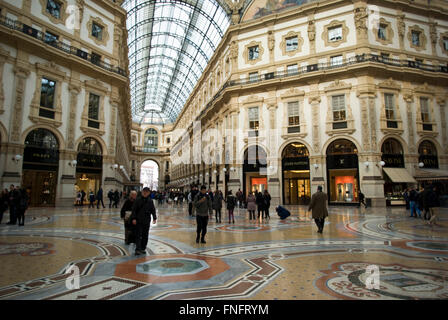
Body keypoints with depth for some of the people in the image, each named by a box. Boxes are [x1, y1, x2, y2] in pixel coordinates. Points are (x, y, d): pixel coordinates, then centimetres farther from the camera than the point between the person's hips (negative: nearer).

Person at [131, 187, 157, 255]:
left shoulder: (150, 201, 3)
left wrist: (154, 218, 1)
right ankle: (138, 249, 0)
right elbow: (134, 210, -3)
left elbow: (153, 210, 8)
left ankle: (143, 248, 22)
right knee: (138, 235, -3)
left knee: (145, 235, 9)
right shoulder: (138, 200, -3)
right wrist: (133, 218, -10)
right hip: (138, 221, -2)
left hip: (147, 221, 3)